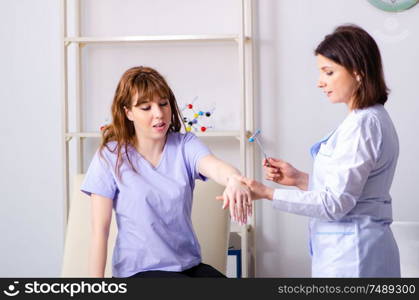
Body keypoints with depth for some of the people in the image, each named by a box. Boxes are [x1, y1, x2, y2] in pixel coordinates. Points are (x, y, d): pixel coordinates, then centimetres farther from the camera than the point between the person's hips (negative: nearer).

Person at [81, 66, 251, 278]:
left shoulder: (185, 145, 1)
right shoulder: (111, 157, -6)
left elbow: (213, 166, -22)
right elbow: (100, 229, -6)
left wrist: (233, 179, -46)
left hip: (189, 265, 4)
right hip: (137, 270, -3)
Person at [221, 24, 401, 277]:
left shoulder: (362, 124, -17)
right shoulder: (373, 118, 13)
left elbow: (335, 203, -19)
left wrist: (267, 193, -17)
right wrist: (299, 179, 5)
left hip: (351, 256, -9)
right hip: (350, 249, 9)